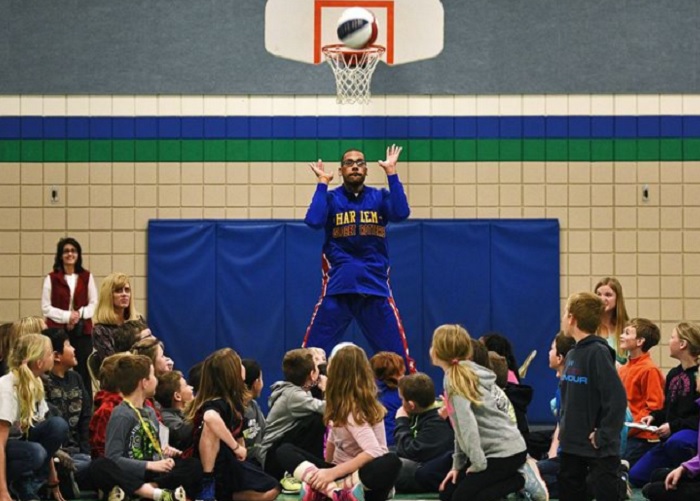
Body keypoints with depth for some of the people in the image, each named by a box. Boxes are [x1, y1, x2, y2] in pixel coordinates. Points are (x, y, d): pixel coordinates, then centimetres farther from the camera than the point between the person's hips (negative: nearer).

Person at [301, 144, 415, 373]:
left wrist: (391, 172, -12)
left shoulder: (379, 197, 7)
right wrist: (322, 183, -9)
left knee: (397, 353, 1)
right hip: (337, 286, -1)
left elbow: (401, 213, -13)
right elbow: (313, 221, -15)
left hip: (375, 286, 1)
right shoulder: (331, 198, 4)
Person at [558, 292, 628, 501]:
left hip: (599, 449, -9)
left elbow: (616, 398, -22)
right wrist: (564, 428, 8)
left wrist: (603, 436, -20)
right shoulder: (572, 354, 10)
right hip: (571, 445, 9)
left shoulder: (598, 352, -16)